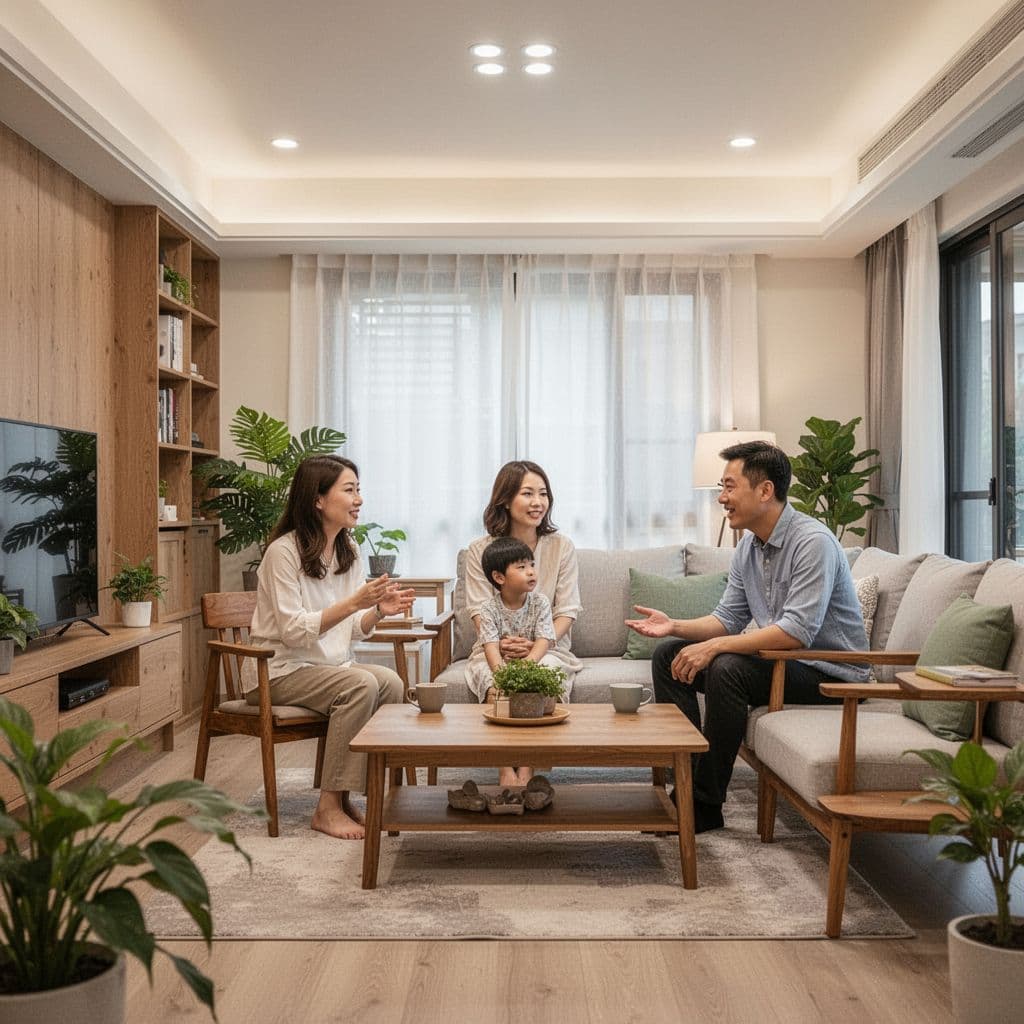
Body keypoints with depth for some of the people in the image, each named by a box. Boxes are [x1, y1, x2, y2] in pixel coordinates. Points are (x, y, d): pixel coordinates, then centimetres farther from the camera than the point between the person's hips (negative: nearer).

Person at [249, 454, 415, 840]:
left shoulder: (349, 551, 8)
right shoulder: (283, 551, -15)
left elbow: (352, 631, 9)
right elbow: (294, 632, -20)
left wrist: (379, 611, -12)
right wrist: (354, 602, -28)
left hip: (329, 665, 7)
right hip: (282, 670, -7)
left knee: (390, 682, -21)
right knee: (361, 685, -30)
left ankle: (344, 797, -11)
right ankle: (328, 808, -20)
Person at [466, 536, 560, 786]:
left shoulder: (539, 602, -6)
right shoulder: (490, 609, -12)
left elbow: (543, 641, -14)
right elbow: (491, 646, -23)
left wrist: (526, 664, -33)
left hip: (533, 659, 2)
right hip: (496, 662, -1)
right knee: (496, 690, -31)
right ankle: (505, 767, -30)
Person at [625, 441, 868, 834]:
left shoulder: (813, 542, -21)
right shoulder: (748, 547, 6)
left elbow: (797, 631, -30)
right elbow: (728, 619, 9)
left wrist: (715, 646, -29)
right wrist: (675, 626, -9)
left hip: (829, 670, -9)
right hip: (779, 658, 9)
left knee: (726, 669, -32)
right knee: (668, 655, 1)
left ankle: (705, 805, -18)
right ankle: (684, 777, -1)